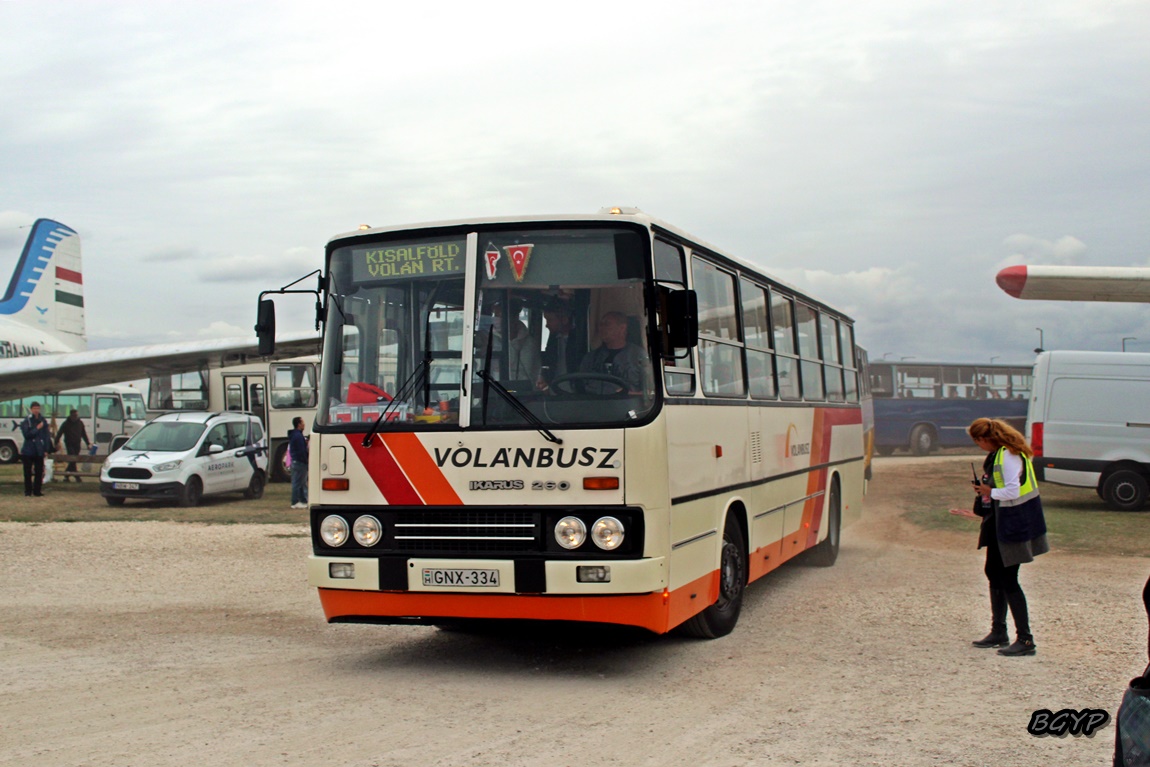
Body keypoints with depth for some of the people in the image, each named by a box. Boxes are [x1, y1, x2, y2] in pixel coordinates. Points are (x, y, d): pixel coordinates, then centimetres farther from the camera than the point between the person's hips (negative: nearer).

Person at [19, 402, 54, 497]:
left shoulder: (43, 421, 5)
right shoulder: (26, 421, -2)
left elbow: (47, 436, 6)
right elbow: (26, 434, -12)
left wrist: (46, 449, 1)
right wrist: (37, 428, -15)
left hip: (39, 451, 2)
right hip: (28, 451, -2)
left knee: (39, 472, 2)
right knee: (28, 472, 2)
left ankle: (37, 490, 9)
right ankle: (28, 490, 10)